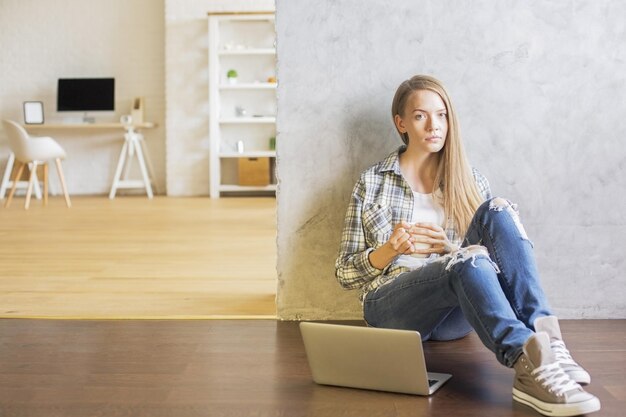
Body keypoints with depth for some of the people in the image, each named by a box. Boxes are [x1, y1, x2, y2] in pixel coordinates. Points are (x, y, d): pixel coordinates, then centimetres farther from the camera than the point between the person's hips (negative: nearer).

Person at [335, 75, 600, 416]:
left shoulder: (470, 182, 14)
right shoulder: (372, 182, 8)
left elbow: (494, 260, 11)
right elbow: (345, 274, 7)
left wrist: (448, 248, -10)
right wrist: (388, 251, -14)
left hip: (456, 314, 3)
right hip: (394, 308, -2)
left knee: (499, 211, -22)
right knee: (468, 260, -34)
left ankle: (545, 337, -38)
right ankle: (531, 365, -52)